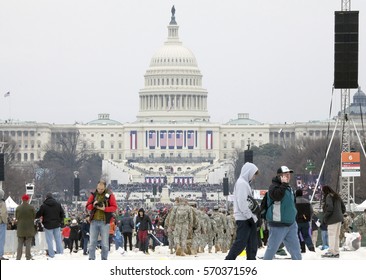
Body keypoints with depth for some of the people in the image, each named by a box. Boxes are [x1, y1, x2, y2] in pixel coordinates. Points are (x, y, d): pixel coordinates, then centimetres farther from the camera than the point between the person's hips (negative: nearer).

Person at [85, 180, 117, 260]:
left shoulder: (109, 195, -1)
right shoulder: (93, 194, 8)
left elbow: (114, 207, -4)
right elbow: (88, 206, 10)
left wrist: (104, 209, -18)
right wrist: (93, 205, -11)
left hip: (104, 221, -2)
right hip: (94, 221, 2)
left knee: (105, 243, 0)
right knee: (92, 242, 1)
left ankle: (104, 259, 8)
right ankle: (91, 259, 5)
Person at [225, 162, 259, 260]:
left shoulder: (245, 183, 20)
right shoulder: (242, 183, -12)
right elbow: (242, 203, -19)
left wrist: (253, 217, 14)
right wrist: (250, 217, -17)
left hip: (248, 218, 10)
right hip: (243, 219, -10)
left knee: (252, 242, 10)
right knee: (241, 242, -10)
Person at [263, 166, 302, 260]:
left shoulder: (288, 187, 15)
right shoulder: (274, 186, -12)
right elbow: (277, 196, -33)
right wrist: (284, 184, -26)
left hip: (291, 224, 8)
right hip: (278, 225, -8)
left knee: (295, 247, 7)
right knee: (272, 247, -1)